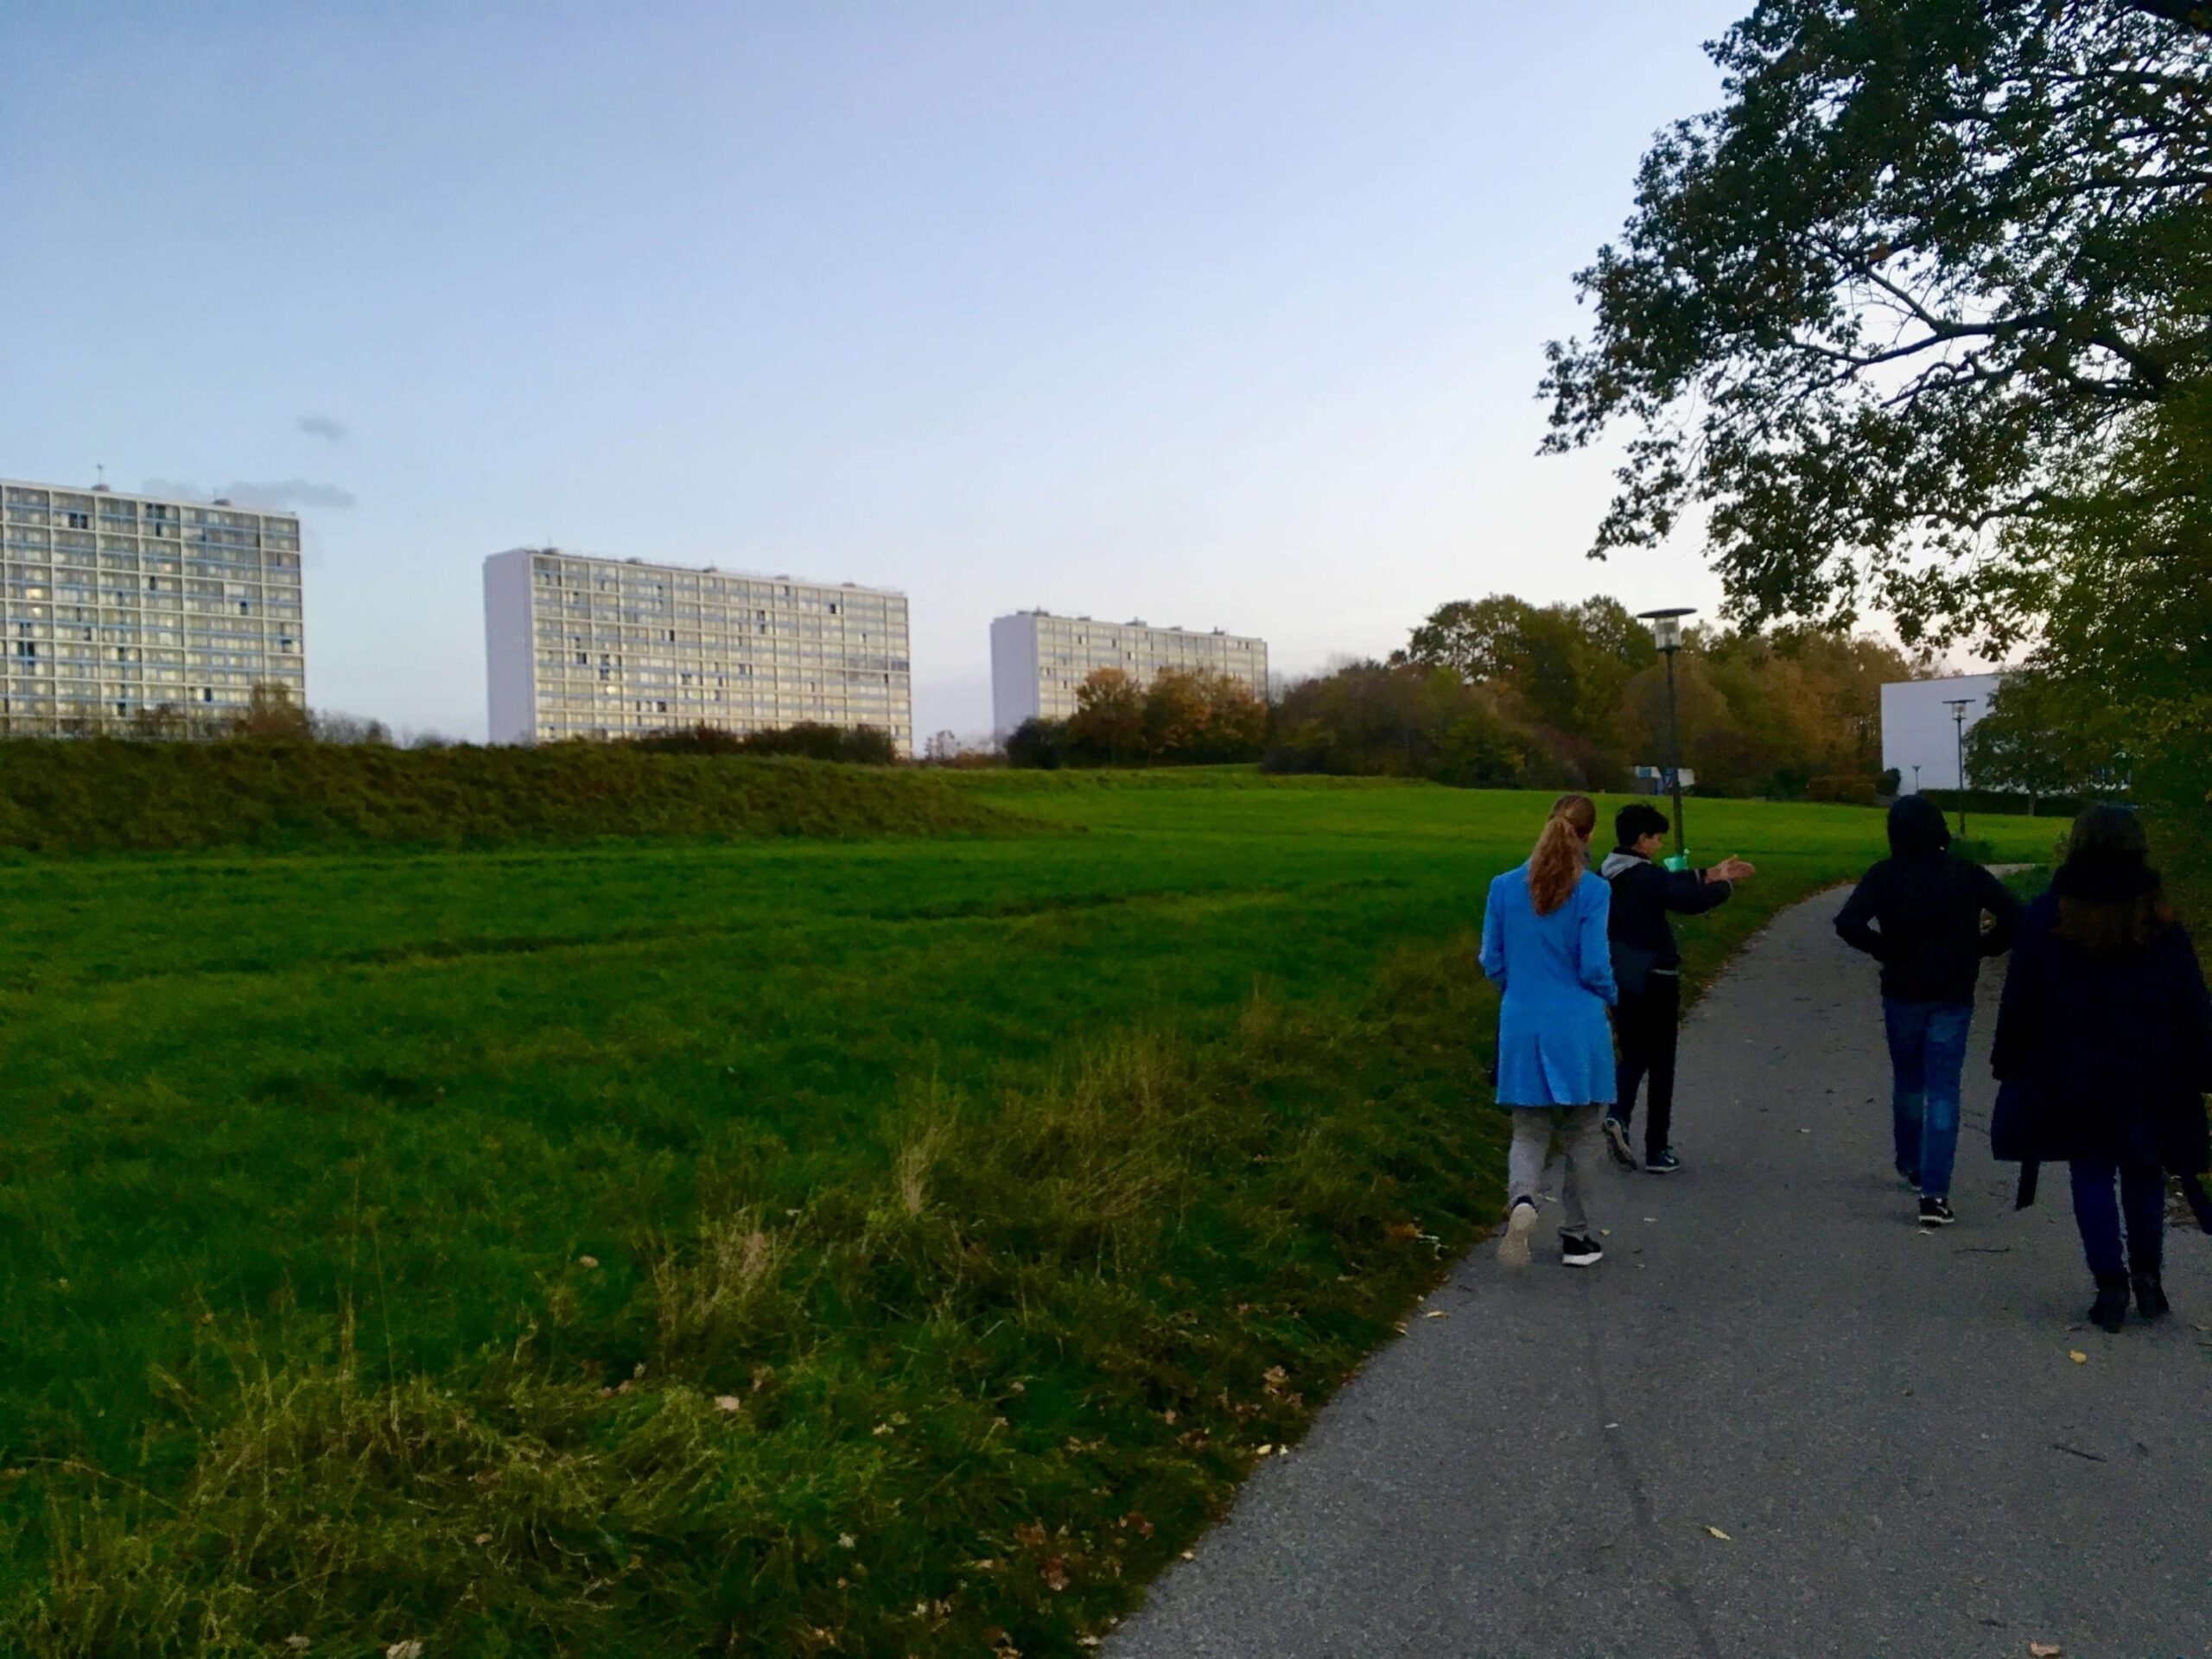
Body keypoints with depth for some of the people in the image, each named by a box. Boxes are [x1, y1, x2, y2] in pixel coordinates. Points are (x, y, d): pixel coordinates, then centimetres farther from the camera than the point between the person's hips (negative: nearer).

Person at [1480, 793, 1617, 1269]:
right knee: (1582, 1133, 15)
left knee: (1529, 1131, 11)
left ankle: (1522, 1198, -18)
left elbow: (1491, 961, 5)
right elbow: (1595, 966, -10)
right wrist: (1608, 997, 12)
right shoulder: (1593, 891, -10)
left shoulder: (1504, 887, 0)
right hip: (1578, 1030, -2)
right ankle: (1575, 1236, 23)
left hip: (1521, 1027, 2)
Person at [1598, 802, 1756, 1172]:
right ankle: (1658, 1150, 12)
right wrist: (1724, 884, -1)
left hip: (1619, 978, 7)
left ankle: (1617, 1116, -9)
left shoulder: (1607, 874, 6)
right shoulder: (1647, 876, -19)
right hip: (1654, 979, -7)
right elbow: (1692, 901, -20)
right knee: (1661, 1063, 6)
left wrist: (1709, 874, 17)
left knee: (1633, 1055, 17)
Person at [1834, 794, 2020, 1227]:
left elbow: (1848, 923, -18)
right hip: (1953, 998, -1)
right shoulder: (1967, 874, -4)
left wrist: (1885, 950, -4)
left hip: (1902, 994, 1)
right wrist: (1979, 949, 3)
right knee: (1943, 1092, -1)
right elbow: (2013, 916, -10)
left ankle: (1910, 1165, 38)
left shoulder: (1884, 875, -6)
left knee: (1908, 1082, 21)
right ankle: (1934, 1194, -9)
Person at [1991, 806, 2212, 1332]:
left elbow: (2019, 1002, -2)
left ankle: (2111, 1284, 2)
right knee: (2143, 1174, 15)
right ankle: (2148, 1276, 17)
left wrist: (2008, 1062, 7)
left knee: (2092, 1175, 6)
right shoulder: (2161, 922, -2)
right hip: (2148, 1077, 1)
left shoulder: (2046, 918, -6)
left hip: (2073, 1076, -1)